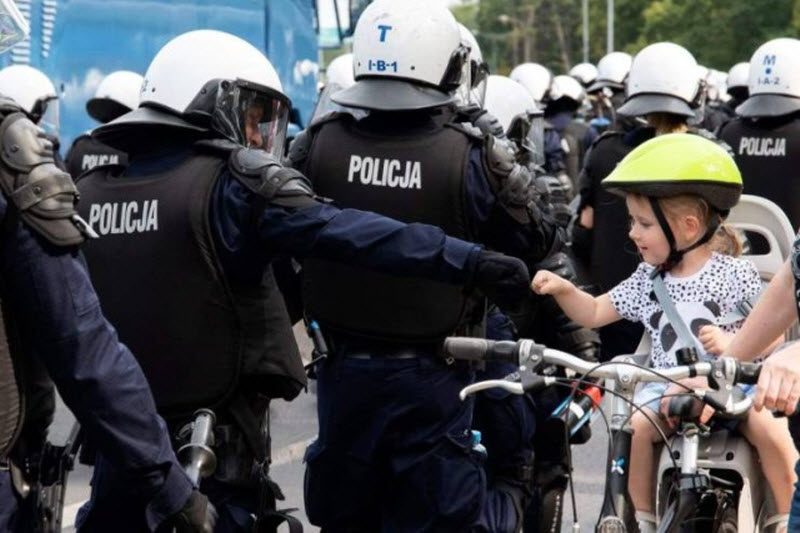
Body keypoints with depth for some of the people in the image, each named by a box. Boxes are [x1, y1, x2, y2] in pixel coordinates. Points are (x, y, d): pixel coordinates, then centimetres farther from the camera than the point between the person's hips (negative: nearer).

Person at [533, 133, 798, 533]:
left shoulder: (735, 275, -5)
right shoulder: (648, 279, 9)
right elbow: (595, 313, 15)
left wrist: (731, 342, -24)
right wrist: (563, 289, -3)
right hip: (668, 386, 4)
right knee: (638, 423, -25)